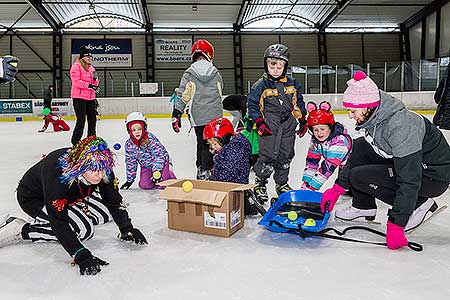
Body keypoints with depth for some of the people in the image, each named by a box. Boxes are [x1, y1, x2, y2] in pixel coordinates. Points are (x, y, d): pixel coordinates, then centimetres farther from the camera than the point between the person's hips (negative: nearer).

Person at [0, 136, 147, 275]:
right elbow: (58, 222, -40)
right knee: (84, 229, -23)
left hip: (70, 197, 6)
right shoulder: (56, 171, -41)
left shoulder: (102, 168, -25)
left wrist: (127, 229, -23)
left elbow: (114, 201, -13)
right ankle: (21, 230, -10)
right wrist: (82, 256, -45)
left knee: (106, 212, 1)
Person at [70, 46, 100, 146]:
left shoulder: (91, 67, 18)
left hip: (90, 97, 8)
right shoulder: (76, 66, -5)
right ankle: (75, 142, 4)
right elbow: (76, 81, -16)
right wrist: (89, 85, -25)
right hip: (79, 97, -8)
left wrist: (96, 80, -2)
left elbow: (94, 83, 21)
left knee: (93, 119, 11)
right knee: (81, 120, -7)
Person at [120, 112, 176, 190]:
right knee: (144, 185, -11)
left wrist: (157, 171, -39)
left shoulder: (151, 138, -26)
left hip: (161, 162, -4)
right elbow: (130, 162, 0)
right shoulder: (129, 144, -12)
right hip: (146, 166, 4)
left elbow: (158, 155, -29)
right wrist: (130, 179, 3)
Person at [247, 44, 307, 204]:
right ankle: (260, 184, 14)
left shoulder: (292, 83, 7)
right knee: (268, 157, -7)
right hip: (269, 129, -4)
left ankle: (281, 184, 29)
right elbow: (252, 105, -1)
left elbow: (298, 102, 17)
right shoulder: (260, 85, -5)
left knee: (285, 157, 12)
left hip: (288, 127, 5)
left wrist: (302, 120, 13)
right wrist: (259, 123, -9)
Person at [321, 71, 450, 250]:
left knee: (359, 177, -18)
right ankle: (364, 207, 12)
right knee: (359, 146, 1)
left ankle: (419, 204, -3)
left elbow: (410, 181, -32)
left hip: (432, 175, -9)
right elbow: (357, 156, 8)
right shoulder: (372, 117, -4)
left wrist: (395, 225, -31)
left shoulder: (400, 126, -32)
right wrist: (337, 188, 6)